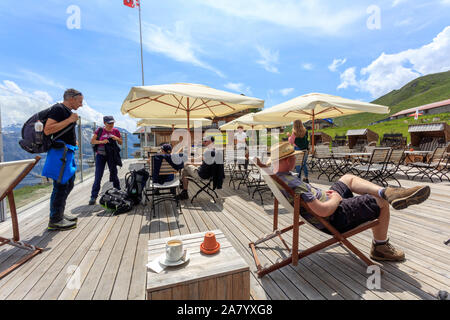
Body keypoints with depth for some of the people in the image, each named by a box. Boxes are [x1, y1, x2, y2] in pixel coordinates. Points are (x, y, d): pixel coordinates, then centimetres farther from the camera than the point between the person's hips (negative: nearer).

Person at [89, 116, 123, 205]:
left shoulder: (116, 131, 1)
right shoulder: (100, 130, -3)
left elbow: (121, 143, 8)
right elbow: (92, 141, -1)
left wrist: (116, 138, -13)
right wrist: (101, 141, -18)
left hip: (111, 156, 1)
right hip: (100, 155, -1)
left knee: (114, 174, 8)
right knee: (98, 176, -4)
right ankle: (93, 196, 2)